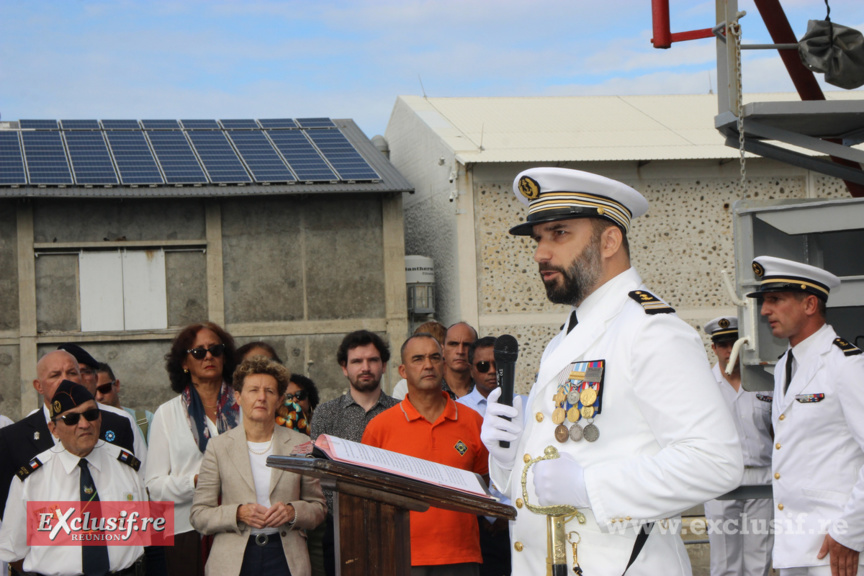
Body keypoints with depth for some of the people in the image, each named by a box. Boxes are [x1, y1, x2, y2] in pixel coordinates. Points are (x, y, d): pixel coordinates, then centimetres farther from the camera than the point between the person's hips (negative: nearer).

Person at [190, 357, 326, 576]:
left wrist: (293, 512, -8)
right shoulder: (219, 447, 6)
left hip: (286, 558, 0)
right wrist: (238, 513, -13)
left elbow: (318, 508, 12)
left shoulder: (300, 445, 8)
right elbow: (199, 515, 4)